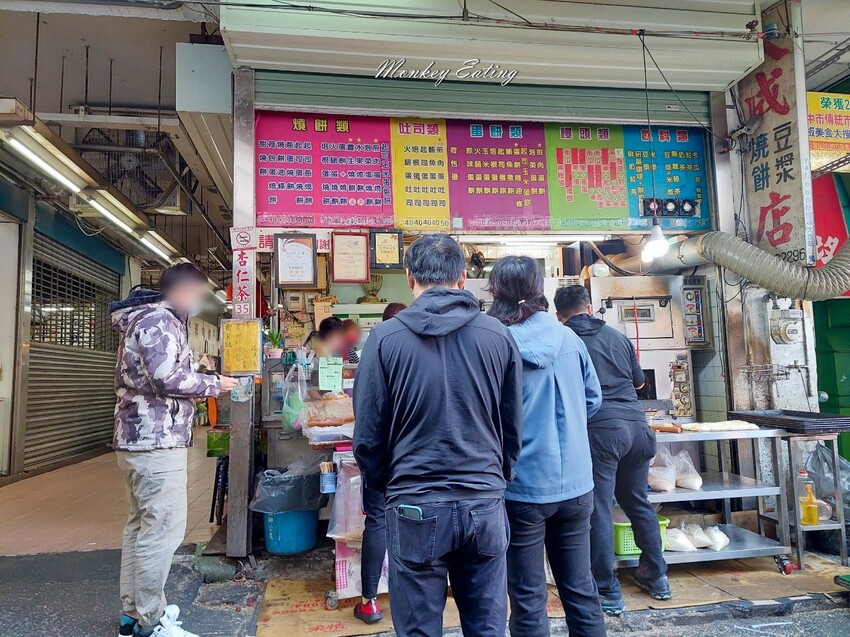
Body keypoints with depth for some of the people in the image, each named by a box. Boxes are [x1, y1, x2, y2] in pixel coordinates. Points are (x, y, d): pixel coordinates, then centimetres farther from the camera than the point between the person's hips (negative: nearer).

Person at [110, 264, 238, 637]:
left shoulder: (156, 320, 19)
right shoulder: (159, 320, -13)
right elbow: (167, 378, -23)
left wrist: (198, 389, 12)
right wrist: (213, 384, -10)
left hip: (141, 437, 11)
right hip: (156, 440, -11)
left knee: (141, 524, 16)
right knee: (163, 528, -6)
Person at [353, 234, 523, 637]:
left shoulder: (386, 337, -8)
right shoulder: (498, 335, -1)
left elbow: (368, 435, -3)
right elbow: (514, 428, 6)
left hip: (417, 508, -2)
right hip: (485, 505, 2)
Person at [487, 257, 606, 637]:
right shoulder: (569, 337, -1)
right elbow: (593, 399, 9)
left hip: (523, 488, -4)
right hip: (575, 484, 4)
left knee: (528, 599, 10)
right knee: (581, 590, 18)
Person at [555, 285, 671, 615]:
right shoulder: (617, 336, 13)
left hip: (600, 428, -5)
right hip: (637, 424, 6)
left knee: (599, 509, 2)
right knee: (638, 501, 20)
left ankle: (608, 592, 8)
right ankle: (656, 576, 33)